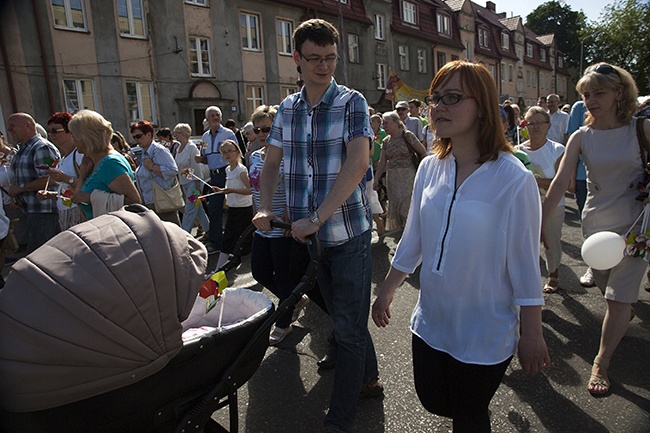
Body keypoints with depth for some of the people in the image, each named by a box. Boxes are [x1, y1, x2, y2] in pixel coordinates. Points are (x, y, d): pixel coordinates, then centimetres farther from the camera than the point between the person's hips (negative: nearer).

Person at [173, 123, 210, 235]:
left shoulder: (191, 147, -13)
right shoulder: (179, 147, 10)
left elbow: (196, 167, -14)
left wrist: (197, 185, -16)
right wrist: (179, 182, 16)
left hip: (193, 182, -8)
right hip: (184, 183, 8)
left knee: (189, 210, -7)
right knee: (198, 209, 15)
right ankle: (209, 230, 27)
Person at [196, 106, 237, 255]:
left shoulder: (228, 134, -2)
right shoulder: (205, 137, 14)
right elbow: (205, 159, 20)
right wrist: (200, 159, -1)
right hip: (214, 176, 5)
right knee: (214, 209, 6)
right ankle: (215, 243, 14)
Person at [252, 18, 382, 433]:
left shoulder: (351, 102, -7)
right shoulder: (288, 108, 8)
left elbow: (358, 163, -20)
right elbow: (272, 163, 12)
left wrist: (316, 218, -25)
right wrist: (265, 208, -5)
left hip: (348, 232, -5)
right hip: (308, 234, 6)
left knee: (348, 326, 3)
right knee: (343, 314, 20)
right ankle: (369, 378, 43)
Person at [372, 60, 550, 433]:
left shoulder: (514, 178, -19)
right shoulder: (430, 168, -3)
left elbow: (525, 263, -14)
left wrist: (532, 335, -8)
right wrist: (388, 291, 11)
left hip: (485, 333, -5)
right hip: (431, 321, 5)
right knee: (433, 402, 22)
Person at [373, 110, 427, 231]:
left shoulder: (407, 136, -7)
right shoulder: (386, 141, 9)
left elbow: (423, 153, -3)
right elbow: (382, 163, 11)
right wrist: (376, 179, 7)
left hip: (407, 176, -6)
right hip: (391, 177, 6)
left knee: (406, 206, -8)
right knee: (394, 206, 8)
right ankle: (396, 228, 20)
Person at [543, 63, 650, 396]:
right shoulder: (581, 137, -5)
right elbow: (560, 182, -10)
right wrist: (539, 225, -14)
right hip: (595, 224, 2)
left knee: (619, 297, -3)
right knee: (609, 288, 19)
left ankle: (601, 364, 10)